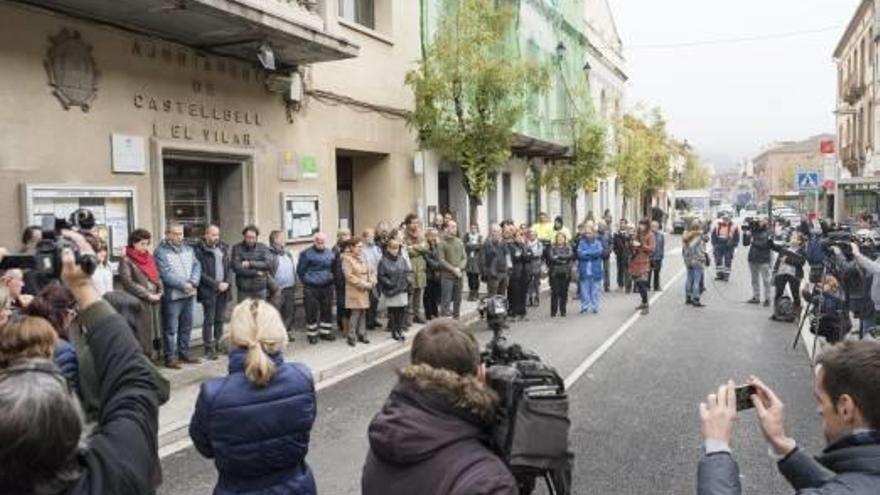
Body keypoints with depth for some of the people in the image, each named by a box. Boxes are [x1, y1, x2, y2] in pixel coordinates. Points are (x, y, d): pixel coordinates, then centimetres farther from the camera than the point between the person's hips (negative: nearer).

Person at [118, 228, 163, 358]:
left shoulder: (150, 257, 14)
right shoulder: (126, 260, -6)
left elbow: (157, 276, 17)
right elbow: (128, 283, -12)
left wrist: (160, 292, 0)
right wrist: (148, 295, -13)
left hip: (154, 302, 6)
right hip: (138, 303, -6)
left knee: (154, 332, 8)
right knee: (141, 334, -5)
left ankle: (153, 357, 16)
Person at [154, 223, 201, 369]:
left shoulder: (188, 249, 14)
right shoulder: (161, 252, -7)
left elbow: (197, 266, 6)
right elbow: (166, 274, -16)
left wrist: (192, 282, -11)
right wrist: (183, 284, -17)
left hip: (188, 294, 7)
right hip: (172, 296, -7)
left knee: (186, 326, 14)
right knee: (170, 329, -4)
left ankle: (184, 353, 26)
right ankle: (170, 357, 3)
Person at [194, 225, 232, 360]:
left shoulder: (223, 248, 14)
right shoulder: (199, 250, -6)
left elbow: (229, 267, 14)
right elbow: (200, 272, -11)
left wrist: (227, 282, -3)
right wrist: (216, 284, -13)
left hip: (223, 289, 5)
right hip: (208, 290, -5)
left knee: (220, 319, 9)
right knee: (209, 320, -2)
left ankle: (218, 344, 17)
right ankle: (209, 349, 3)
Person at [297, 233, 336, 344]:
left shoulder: (330, 253, 6)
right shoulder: (307, 254, -8)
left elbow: (333, 268, 17)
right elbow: (300, 270, -3)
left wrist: (330, 279, 8)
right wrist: (308, 281, -3)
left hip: (327, 288, 5)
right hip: (311, 289, -4)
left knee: (327, 311, 12)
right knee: (311, 312, 1)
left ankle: (325, 332, 25)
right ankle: (312, 335, 13)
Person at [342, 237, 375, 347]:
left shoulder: (363, 257, 11)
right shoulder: (347, 258, -9)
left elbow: (371, 271, 14)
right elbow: (349, 276, -15)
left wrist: (371, 282, -4)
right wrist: (363, 284, -15)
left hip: (365, 290, 6)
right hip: (355, 290, -6)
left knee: (363, 313, 9)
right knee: (355, 313, -8)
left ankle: (361, 335, 18)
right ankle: (351, 336, 2)